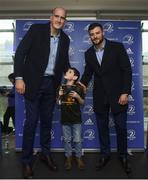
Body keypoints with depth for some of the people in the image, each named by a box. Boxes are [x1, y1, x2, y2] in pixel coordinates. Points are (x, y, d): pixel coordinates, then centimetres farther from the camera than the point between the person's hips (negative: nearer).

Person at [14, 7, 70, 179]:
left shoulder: (65, 39, 8)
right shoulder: (36, 29, -7)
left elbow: (64, 62, 17)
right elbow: (20, 52, -9)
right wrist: (19, 78, -16)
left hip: (51, 84, 5)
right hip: (33, 82, -4)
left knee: (47, 120, 13)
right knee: (31, 121, -1)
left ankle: (45, 153, 31)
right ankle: (27, 161, 15)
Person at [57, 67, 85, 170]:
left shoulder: (79, 88, -5)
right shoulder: (61, 88, 2)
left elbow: (82, 103, 1)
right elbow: (57, 104, 6)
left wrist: (78, 97, -17)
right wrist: (59, 96, -12)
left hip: (76, 118, -2)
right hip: (65, 118, 2)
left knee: (77, 140, 7)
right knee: (67, 140, 11)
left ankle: (79, 158, 23)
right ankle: (68, 158, 26)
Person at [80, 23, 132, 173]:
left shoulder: (117, 47, -6)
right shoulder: (88, 53, 6)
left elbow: (127, 70, -8)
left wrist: (125, 92, -14)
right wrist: (82, 83, -5)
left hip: (117, 94, -3)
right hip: (99, 96, 3)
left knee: (121, 127, 6)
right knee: (102, 127, 11)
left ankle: (123, 155, 26)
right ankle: (105, 154, 28)